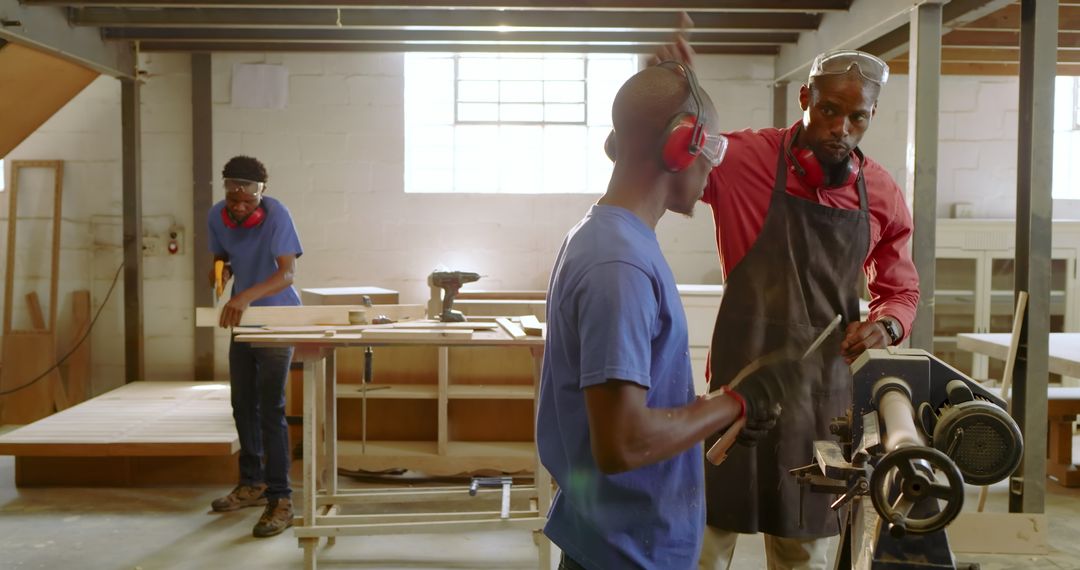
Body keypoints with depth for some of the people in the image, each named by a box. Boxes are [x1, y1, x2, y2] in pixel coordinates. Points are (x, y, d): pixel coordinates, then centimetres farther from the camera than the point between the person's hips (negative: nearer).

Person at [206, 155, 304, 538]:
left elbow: (287, 273, -31)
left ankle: (280, 500, -6)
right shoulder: (217, 216, -5)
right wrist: (222, 268, -12)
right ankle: (253, 483, 32)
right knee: (243, 405, 16)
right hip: (242, 319, 7)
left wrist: (246, 296, -45)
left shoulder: (276, 215, -23)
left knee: (270, 410, -11)